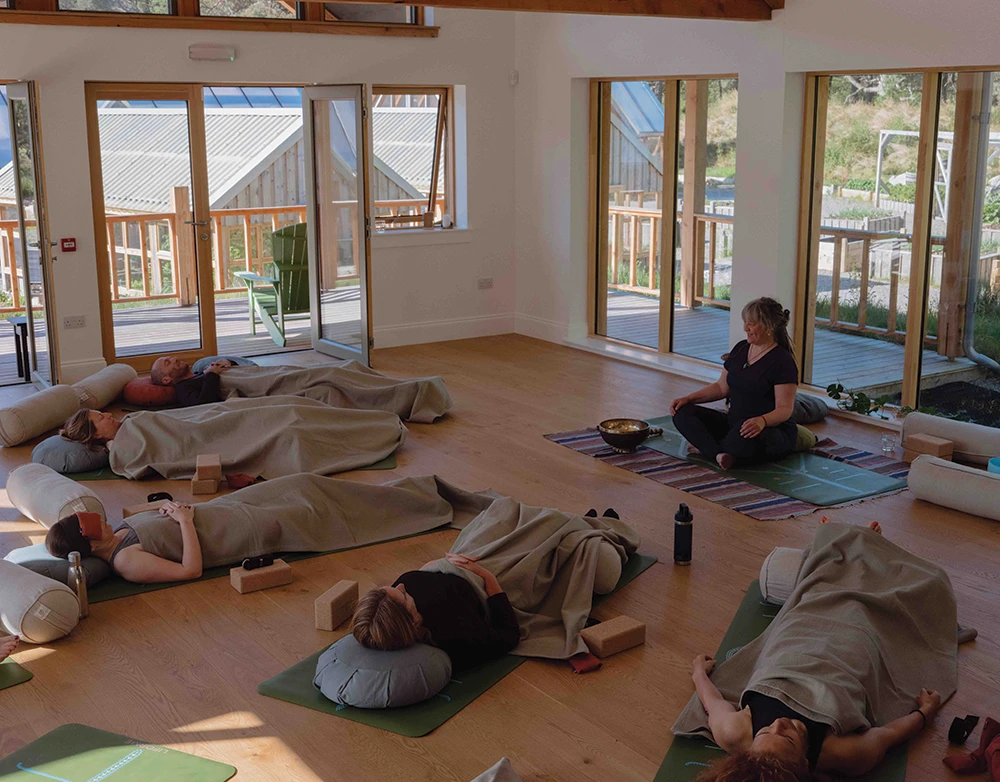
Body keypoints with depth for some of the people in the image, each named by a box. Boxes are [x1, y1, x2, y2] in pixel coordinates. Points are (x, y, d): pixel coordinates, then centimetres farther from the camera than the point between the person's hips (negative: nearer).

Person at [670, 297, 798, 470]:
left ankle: (708, 448, -16)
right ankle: (720, 455, -34)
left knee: (747, 436, -44)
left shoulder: (782, 361, -14)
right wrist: (688, 398, 2)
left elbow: (785, 409, -20)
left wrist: (762, 420, -41)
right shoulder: (741, 349, 9)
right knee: (682, 413, -11)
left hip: (773, 431, -8)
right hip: (734, 423, 8)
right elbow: (721, 387, 16)